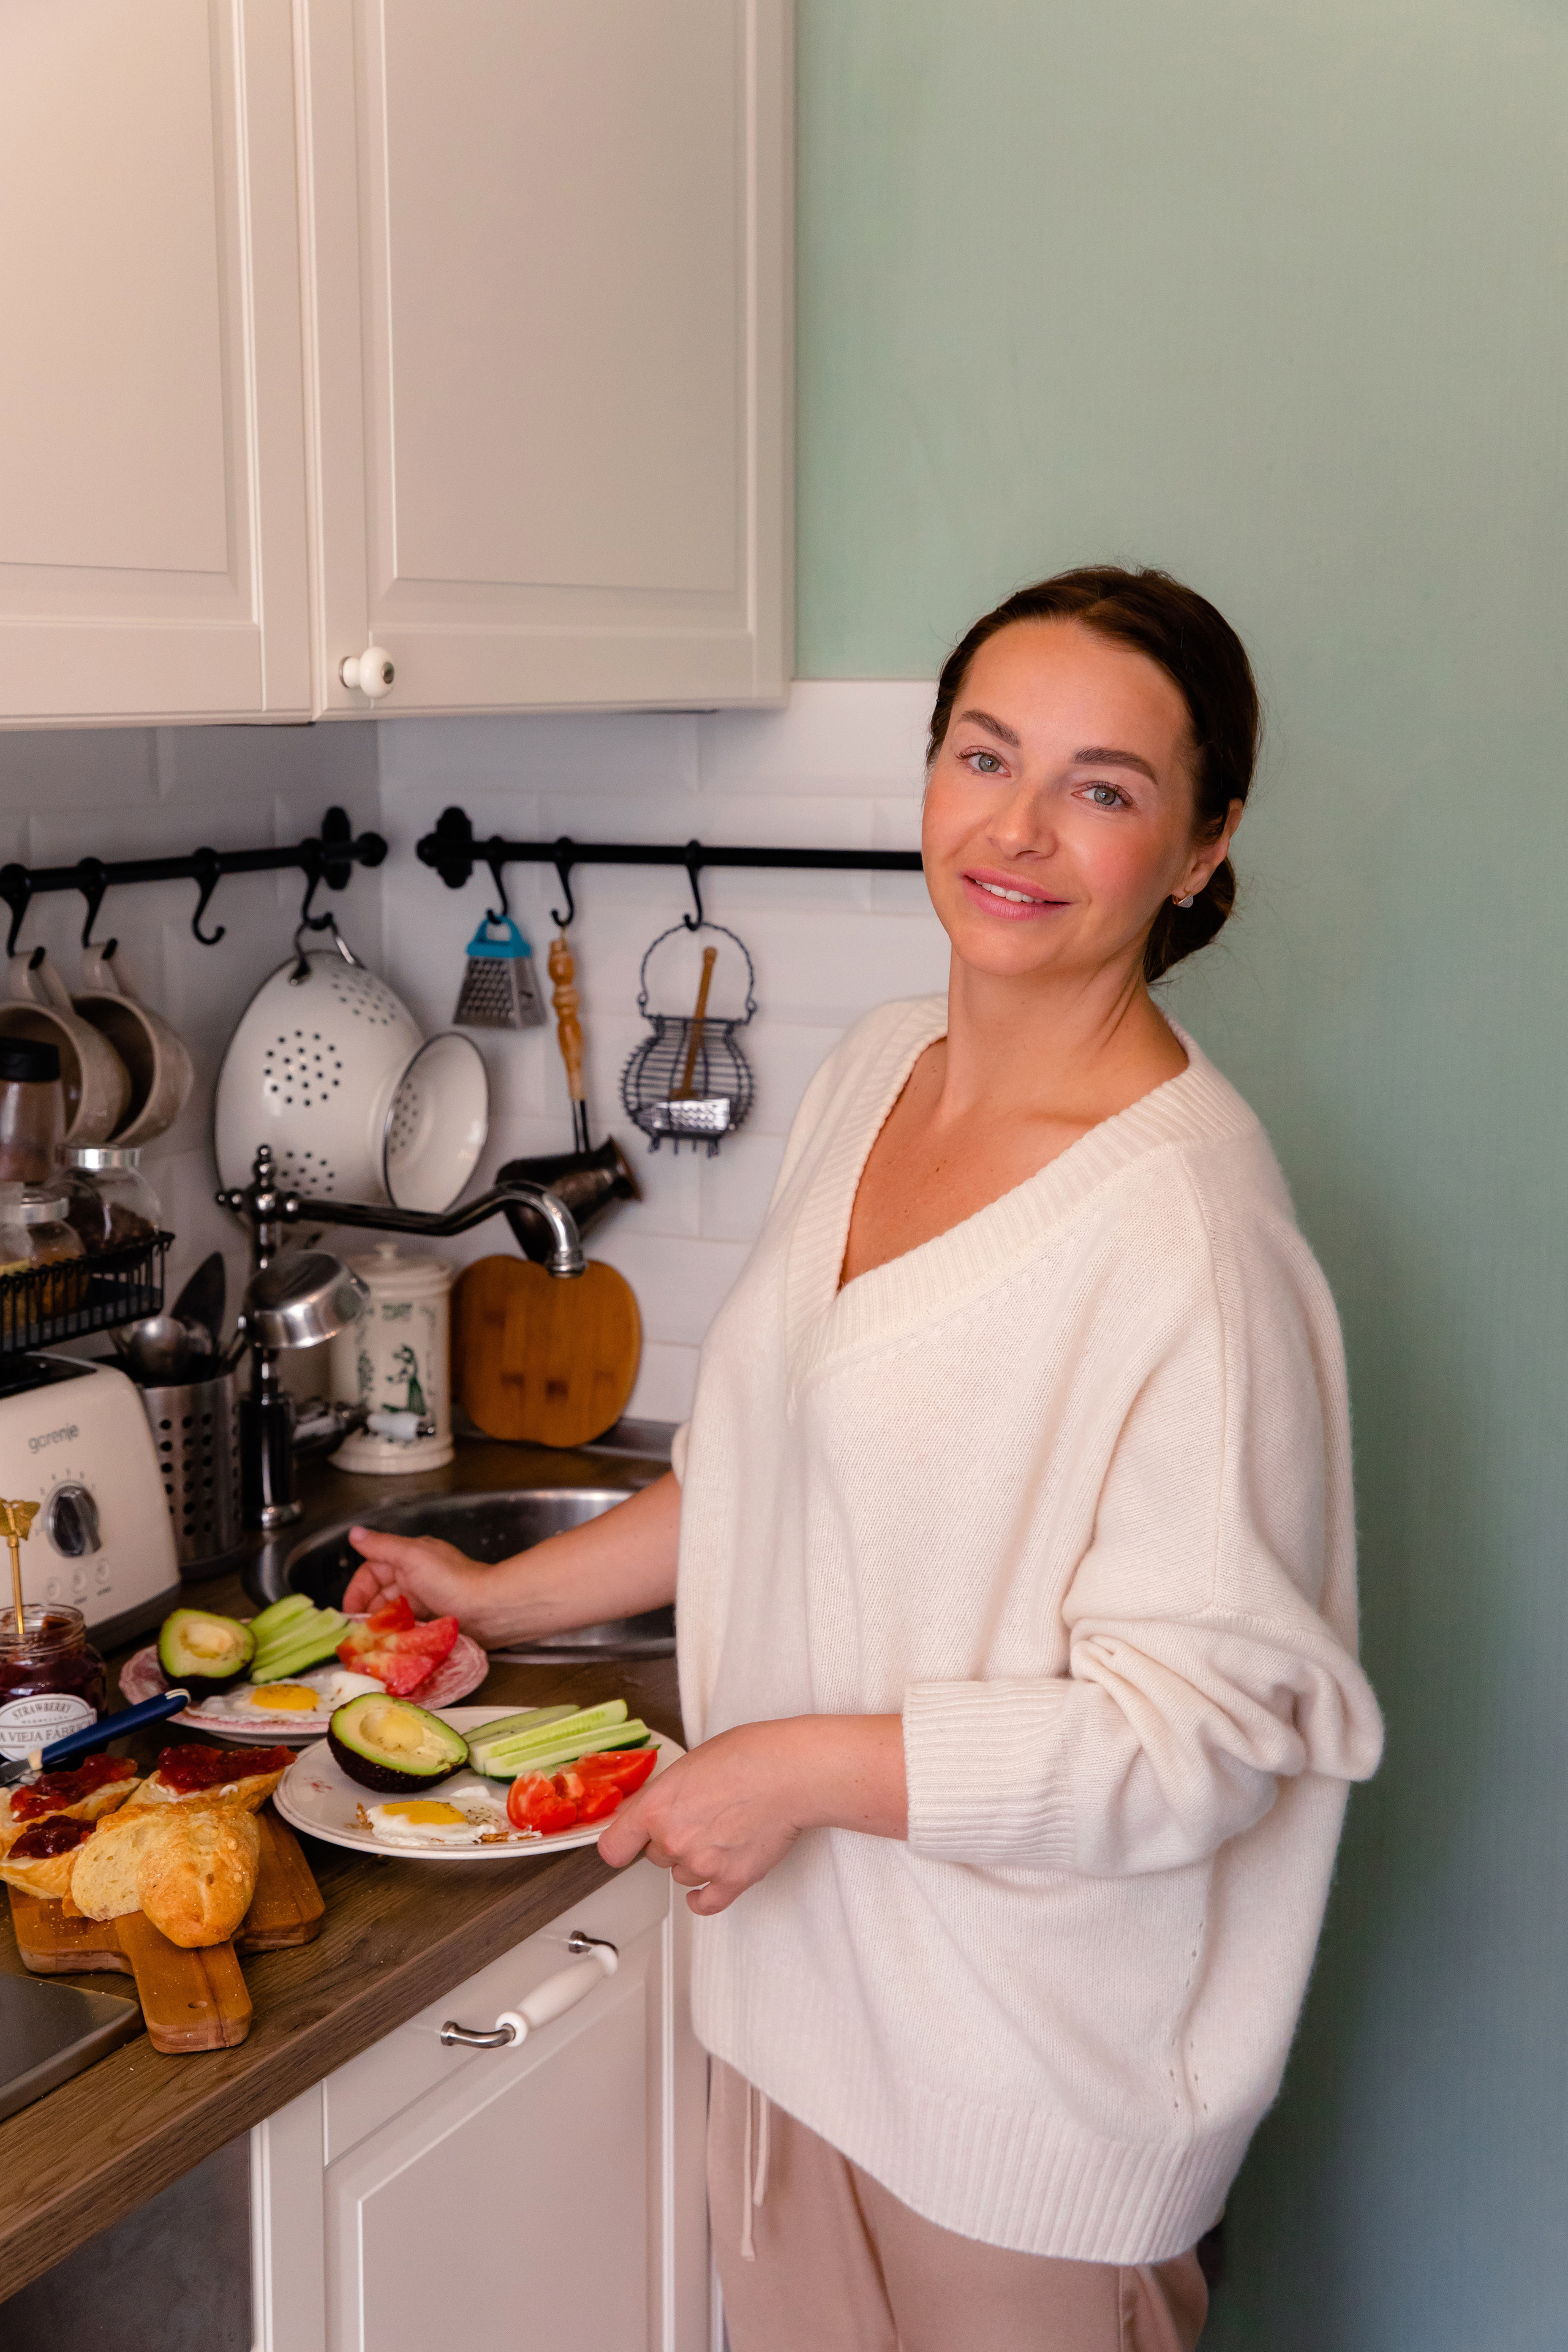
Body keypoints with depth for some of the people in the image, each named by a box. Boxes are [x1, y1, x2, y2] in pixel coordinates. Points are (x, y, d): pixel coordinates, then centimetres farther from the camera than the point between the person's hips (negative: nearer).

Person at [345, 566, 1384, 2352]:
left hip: (1034, 2059, -7)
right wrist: (508, 1598, 16)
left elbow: (1205, 1730, -22)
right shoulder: (875, 1072, 2)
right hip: (808, 1967, 7)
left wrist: (805, 1767, -22)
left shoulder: (1188, 1230, -24)